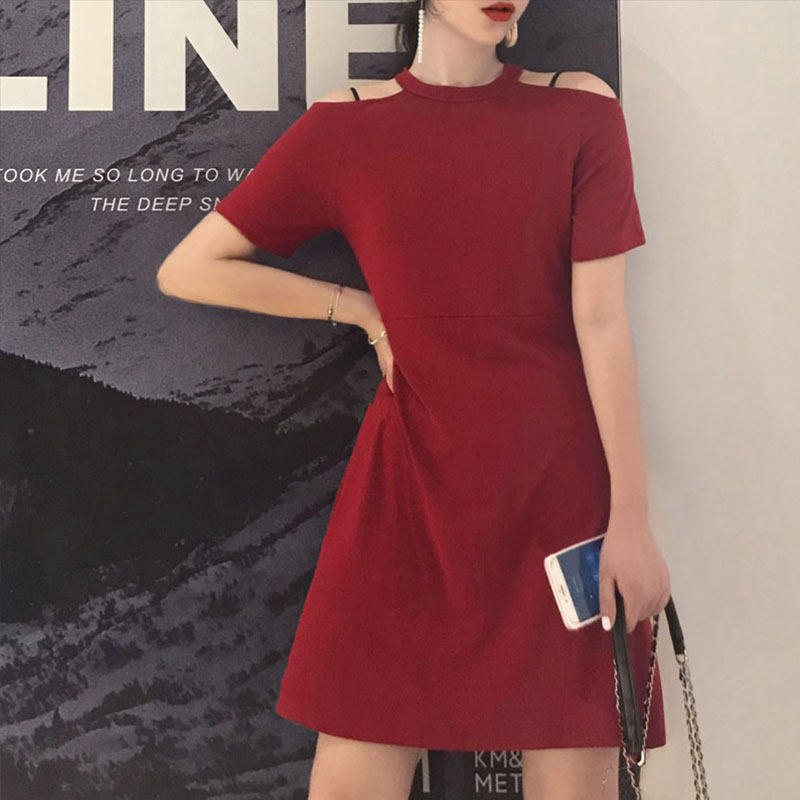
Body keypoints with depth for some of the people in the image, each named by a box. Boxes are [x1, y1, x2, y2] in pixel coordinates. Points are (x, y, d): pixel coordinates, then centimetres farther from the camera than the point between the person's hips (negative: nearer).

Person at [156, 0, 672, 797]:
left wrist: (632, 515, -7)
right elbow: (186, 270, 5)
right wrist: (365, 310, 0)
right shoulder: (347, 126, 2)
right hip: (413, 481, 0)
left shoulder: (581, 110, 2)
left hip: (564, 485, 0)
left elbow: (601, 317, -4)